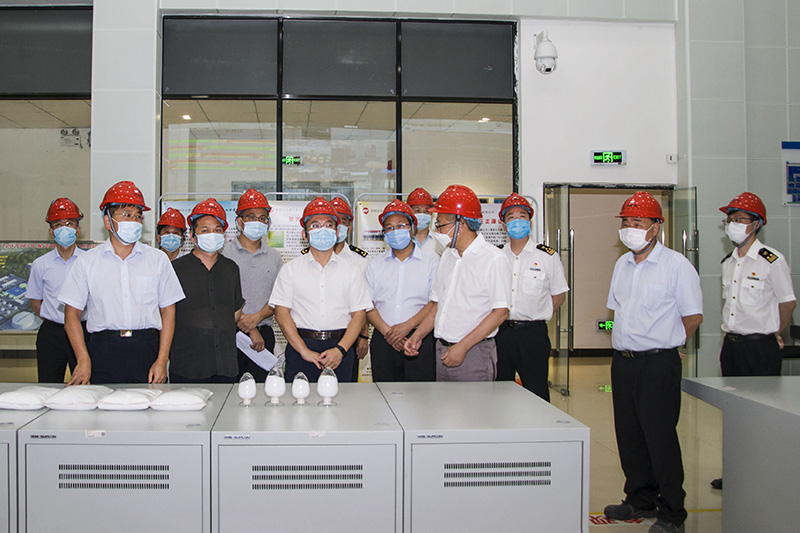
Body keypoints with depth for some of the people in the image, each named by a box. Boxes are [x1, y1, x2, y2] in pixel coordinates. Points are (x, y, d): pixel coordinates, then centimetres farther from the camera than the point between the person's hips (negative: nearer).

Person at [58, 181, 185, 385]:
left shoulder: (158, 259, 9)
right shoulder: (87, 262, 8)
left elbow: (168, 311, 8)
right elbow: (72, 314, 7)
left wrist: (162, 361, -1)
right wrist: (83, 360, -5)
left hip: (146, 351, 0)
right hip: (103, 349, 0)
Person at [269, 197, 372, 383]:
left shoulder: (351, 271, 9)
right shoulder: (290, 269, 7)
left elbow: (359, 314, 3)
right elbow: (281, 313, 0)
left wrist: (340, 350, -11)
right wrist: (305, 351, -10)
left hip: (340, 348, 1)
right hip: (300, 345, -1)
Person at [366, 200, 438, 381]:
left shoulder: (431, 262, 5)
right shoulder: (375, 265, 13)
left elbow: (435, 303, -4)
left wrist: (407, 326, -15)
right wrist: (387, 330, -9)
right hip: (383, 340, 2)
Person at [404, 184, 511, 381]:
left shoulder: (494, 259, -10)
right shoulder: (447, 256, 14)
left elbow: (500, 312, -15)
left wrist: (463, 346, -18)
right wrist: (419, 334, 6)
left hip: (474, 353, -7)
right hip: (443, 351, 7)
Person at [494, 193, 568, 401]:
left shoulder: (548, 257, 2)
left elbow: (559, 295, 8)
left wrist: (538, 314, -2)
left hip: (533, 335, -3)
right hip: (500, 333, 3)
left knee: (537, 396, 0)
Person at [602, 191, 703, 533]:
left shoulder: (676, 265, -8)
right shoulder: (622, 264, 12)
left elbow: (693, 316, -6)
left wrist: (665, 341, 2)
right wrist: (624, 340, 14)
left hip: (658, 364, -7)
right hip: (622, 361, 7)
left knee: (660, 438, -2)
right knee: (629, 435, 13)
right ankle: (640, 501, 28)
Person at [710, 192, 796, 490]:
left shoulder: (772, 261, -11)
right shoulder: (728, 263, 10)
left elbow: (787, 303, -4)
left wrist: (773, 335, 5)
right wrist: (733, 334, 14)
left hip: (760, 347, -7)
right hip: (731, 345, 7)